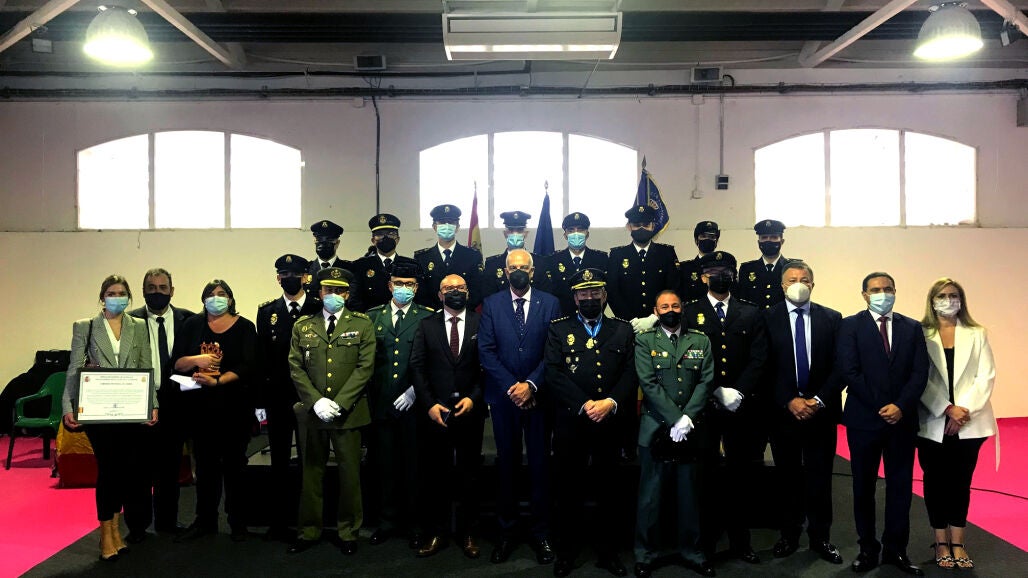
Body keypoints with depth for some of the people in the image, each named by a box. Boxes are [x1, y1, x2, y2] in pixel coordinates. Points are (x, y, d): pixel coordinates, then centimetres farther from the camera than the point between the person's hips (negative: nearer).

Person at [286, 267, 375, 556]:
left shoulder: (362, 324, 2)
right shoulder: (302, 325, 9)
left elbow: (365, 367, -5)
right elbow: (295, 368, 4)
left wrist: (339, 403, -13)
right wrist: (317, 401, -10)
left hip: (349, 411, -2)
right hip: (311, 412, 2)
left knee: (350, 472, 5)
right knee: (312, 471, 10)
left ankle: (348, 532, 19)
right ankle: (308, 531, 22)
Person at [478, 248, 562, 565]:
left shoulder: (550, 303, 2)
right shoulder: (491, 304, 4)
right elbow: (486, 351, -3)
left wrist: (531, 384, -14)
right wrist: (511, 387, -12)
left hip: (538, 396, -1)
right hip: (503, 396, 1)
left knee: (540, 465, 5)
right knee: (506, 465, 8)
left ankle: (541, 534, 18)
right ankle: (506, 533, 19)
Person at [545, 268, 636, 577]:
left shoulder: (623, 330, 9)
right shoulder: (559, 329, 5)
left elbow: (631, 374, 0)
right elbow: (554, 373, -6)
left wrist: (610, 402, -16)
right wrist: (584, 405, -16)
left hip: (610, 422, 1)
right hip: (570, 423, -1)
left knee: (607, 488, 11)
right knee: (569, 488, 7)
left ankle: (607, 549, 26)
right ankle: (567, 550, 22)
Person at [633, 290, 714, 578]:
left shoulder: (701, 341, 9)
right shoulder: (644, 341, 1)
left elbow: (706, 381, -1)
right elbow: (649, 384, -9)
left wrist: (687, 418, -13)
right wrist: (674, 420, -16)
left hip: (690, 429, 2)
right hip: (655, 428, -2)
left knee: (688, 492, 12)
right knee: (651, 493, 5)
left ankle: (691, 551, 26)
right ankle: (646, 553, 18)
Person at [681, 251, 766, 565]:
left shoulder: (751, 313, 10)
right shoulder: (689, 313, 5)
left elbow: (758, 359, 1)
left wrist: (738, 392, -12)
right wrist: (715, 393, -12)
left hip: (742, 406, 2)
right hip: (702, 406, -1)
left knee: (741, 475, 7)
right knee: (706, 474, 5)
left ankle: (739, 540, 20)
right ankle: (705, 541, 16)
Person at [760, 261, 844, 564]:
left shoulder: (831, 318, 3)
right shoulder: (768, 318, -1)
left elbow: (839, 366, 0)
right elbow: (766, 368, -4)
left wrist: (818, 400, -10)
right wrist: (789, 401, -12)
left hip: (821, 411, 1)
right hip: (783, 411, 0)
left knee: (820, 477, 7)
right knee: (787, 477, 10)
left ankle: (821, 537, 21)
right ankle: (789, 535, 23)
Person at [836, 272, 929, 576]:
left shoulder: (912, 328, 9)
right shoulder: (850, 326, 0)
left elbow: (920, 372, 1)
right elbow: (849, 371, -8)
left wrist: (901, 406, -13)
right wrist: (880, 408, -12)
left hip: (902, 419, 2)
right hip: (864, 419, -2)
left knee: (900, 485, 7)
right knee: (863, 486, 7)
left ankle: (895, 549, 19)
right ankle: (868, 548, 18)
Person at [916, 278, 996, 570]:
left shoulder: (977, 334, 7)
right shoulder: (920, 335, 0)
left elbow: (986, 376, -1)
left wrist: (964, 410, -12)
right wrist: (947, 409, -15)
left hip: (968, 423, 2)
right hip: (933, 422, -1)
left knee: (961, 481, 8)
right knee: (936, 480, 6)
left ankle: (957, 542, 18)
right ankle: (941, 542, 17)